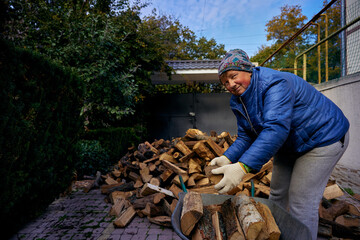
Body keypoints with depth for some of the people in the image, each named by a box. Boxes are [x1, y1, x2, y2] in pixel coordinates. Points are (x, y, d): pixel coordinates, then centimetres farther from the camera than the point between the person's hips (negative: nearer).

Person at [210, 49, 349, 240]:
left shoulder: (274, 84, -30)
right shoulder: (238, 101, -3)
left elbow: (276, 129, -43)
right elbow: (246, 137, -3)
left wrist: (243, 166, -51)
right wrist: (228, 158, -22)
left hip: (323, 137, -8)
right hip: (289, 145, 8)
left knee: (301, 201, -6)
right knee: (277, 193, 15)